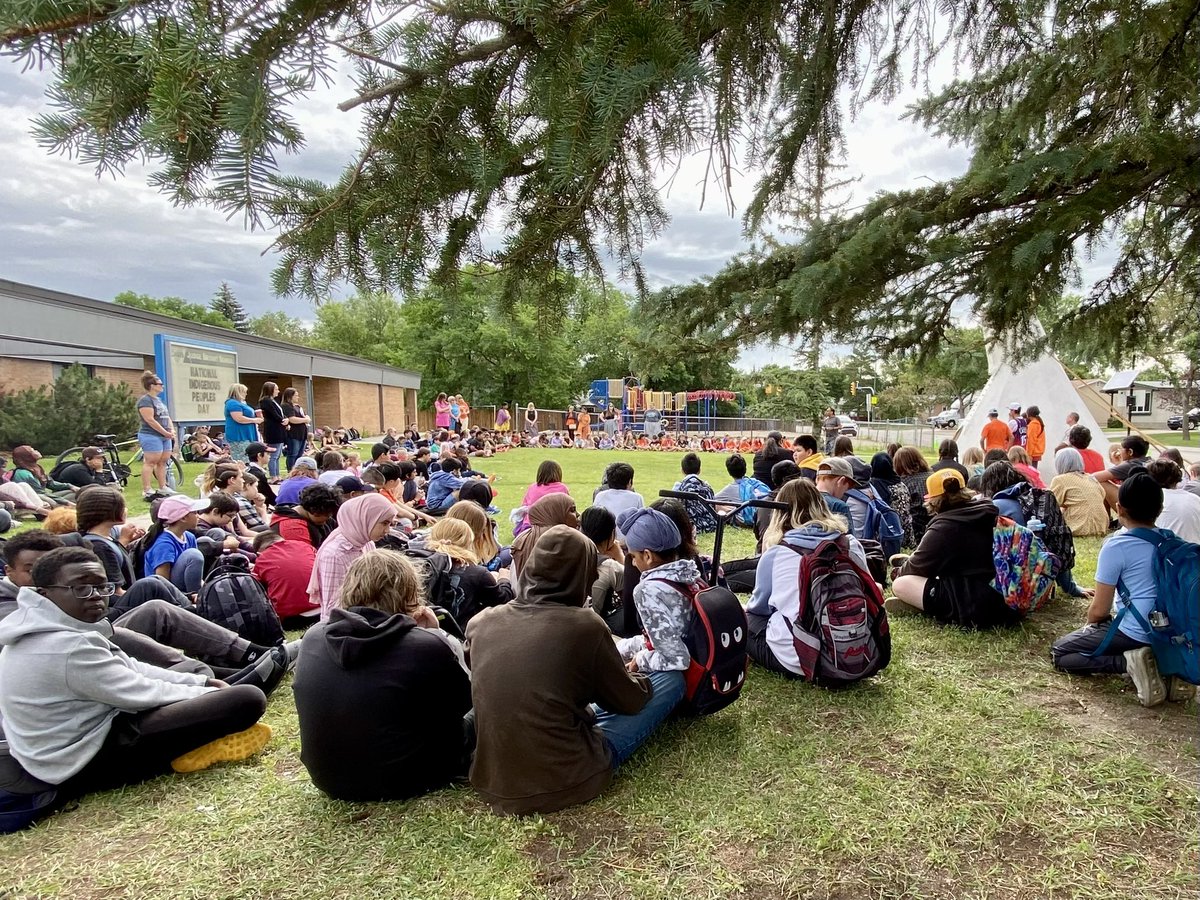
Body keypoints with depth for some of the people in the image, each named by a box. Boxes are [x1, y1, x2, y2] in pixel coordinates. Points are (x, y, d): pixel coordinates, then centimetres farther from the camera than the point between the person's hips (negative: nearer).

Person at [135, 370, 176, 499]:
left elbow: (167, 417, 19)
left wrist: (172, 430, 2)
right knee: (150, 462, -9)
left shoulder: (159, 400, 18)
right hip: (151, 436, -9)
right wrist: (166, 432, -15)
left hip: (165, 436, 9)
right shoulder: (145, 400, -11)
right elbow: (150, 420, -18)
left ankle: (163, 487, 16)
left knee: (163, 462, 10)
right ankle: (146, 490, -7)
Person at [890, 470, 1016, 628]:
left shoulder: (943, 527, -13)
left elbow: (916, 568, -2)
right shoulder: (989, 513, 9)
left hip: (975, 609, -9)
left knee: (900, 585, -9)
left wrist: (900, 572, 20)